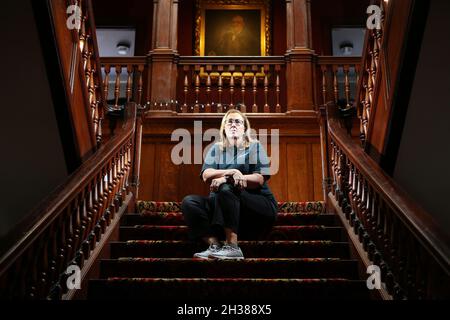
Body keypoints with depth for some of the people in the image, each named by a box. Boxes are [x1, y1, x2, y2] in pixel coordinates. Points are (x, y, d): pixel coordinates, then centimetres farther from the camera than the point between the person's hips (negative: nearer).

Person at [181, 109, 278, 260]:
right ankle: (214, 245, -31)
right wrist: (231, 172, -25)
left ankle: (232, 247, -33)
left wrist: (226, 179, -22)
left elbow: (260, 179, -11)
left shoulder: (255, 146, 4)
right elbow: (206, 176, -6)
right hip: (223, 206, 4)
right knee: (189, 202, -17)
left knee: (226, 189, -31)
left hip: (258, 205, -3)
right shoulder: (216, 148, 12)